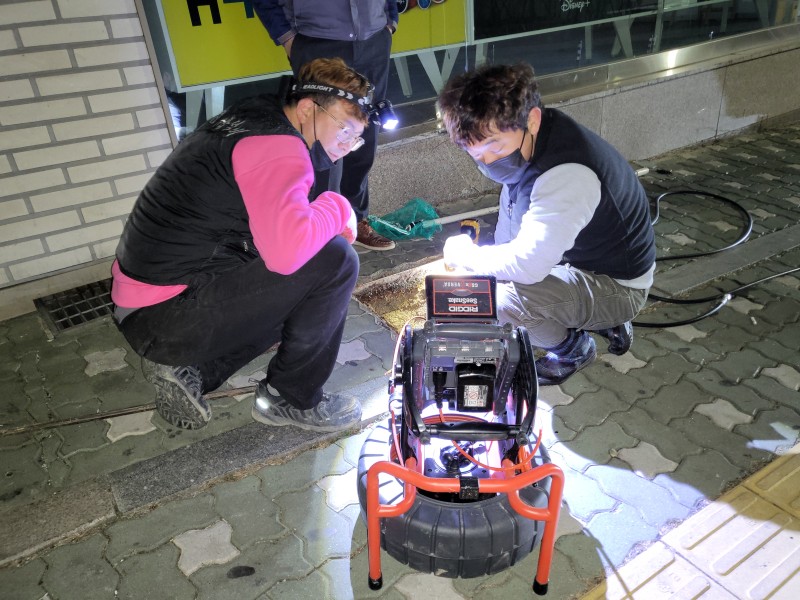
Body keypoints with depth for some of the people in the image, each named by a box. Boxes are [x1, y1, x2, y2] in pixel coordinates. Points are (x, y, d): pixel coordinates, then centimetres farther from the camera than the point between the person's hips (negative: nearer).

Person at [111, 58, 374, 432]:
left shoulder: (253, 119, 12)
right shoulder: (278, 146, -17)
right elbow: (287, 251, -33)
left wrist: (325, 223, 3)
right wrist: (338, 208, -13)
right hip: (167, 315, -10)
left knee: (299, 294, 22)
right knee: (335, 262, -15)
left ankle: (191, 368, 13)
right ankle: (291, 399, 2)